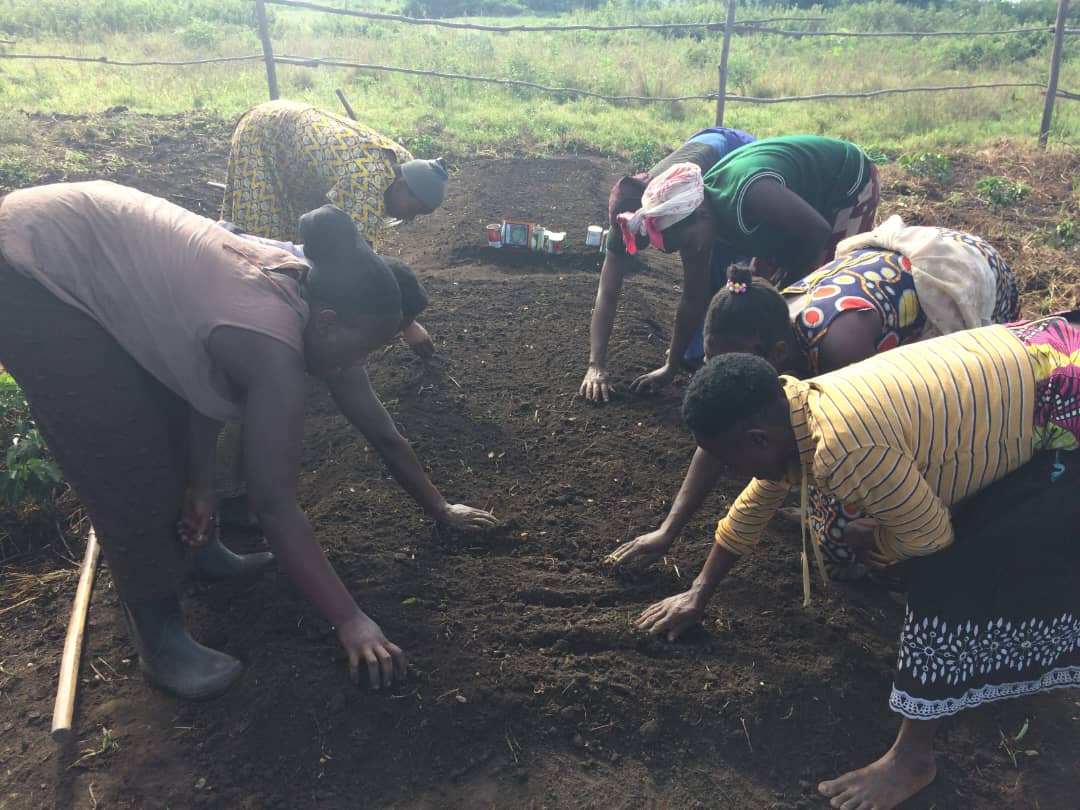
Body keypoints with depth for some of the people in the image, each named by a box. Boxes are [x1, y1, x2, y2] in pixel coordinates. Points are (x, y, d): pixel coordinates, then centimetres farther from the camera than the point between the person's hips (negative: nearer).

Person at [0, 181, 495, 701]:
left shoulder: (307, 293, -7)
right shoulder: (272, 340, -32)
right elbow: (275, 505, -29)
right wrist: (350, 621, -24)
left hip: (87, 238, 9)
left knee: (174, 415, 13)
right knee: (128, 460, -9)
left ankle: (203, 550, 33)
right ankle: (160, 639, 5)